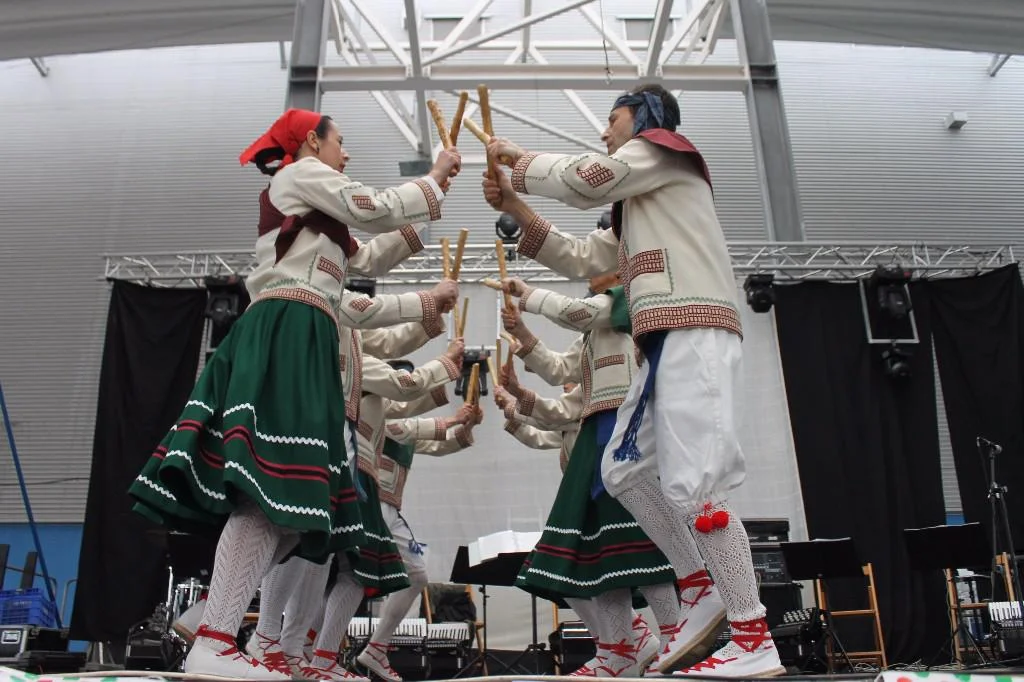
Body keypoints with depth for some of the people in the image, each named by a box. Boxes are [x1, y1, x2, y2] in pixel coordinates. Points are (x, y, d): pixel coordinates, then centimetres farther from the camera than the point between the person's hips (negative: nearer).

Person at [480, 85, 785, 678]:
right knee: (624, 470, 8)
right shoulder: (638, 206, 32)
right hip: (669, 340, 10)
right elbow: (580, 259, 26)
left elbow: (584, 179, -8)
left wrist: (516, 159, 7)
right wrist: (517, 210, 23)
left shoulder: (662, 150, 9)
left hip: (694, 333, -10)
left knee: (691, 483, -18)